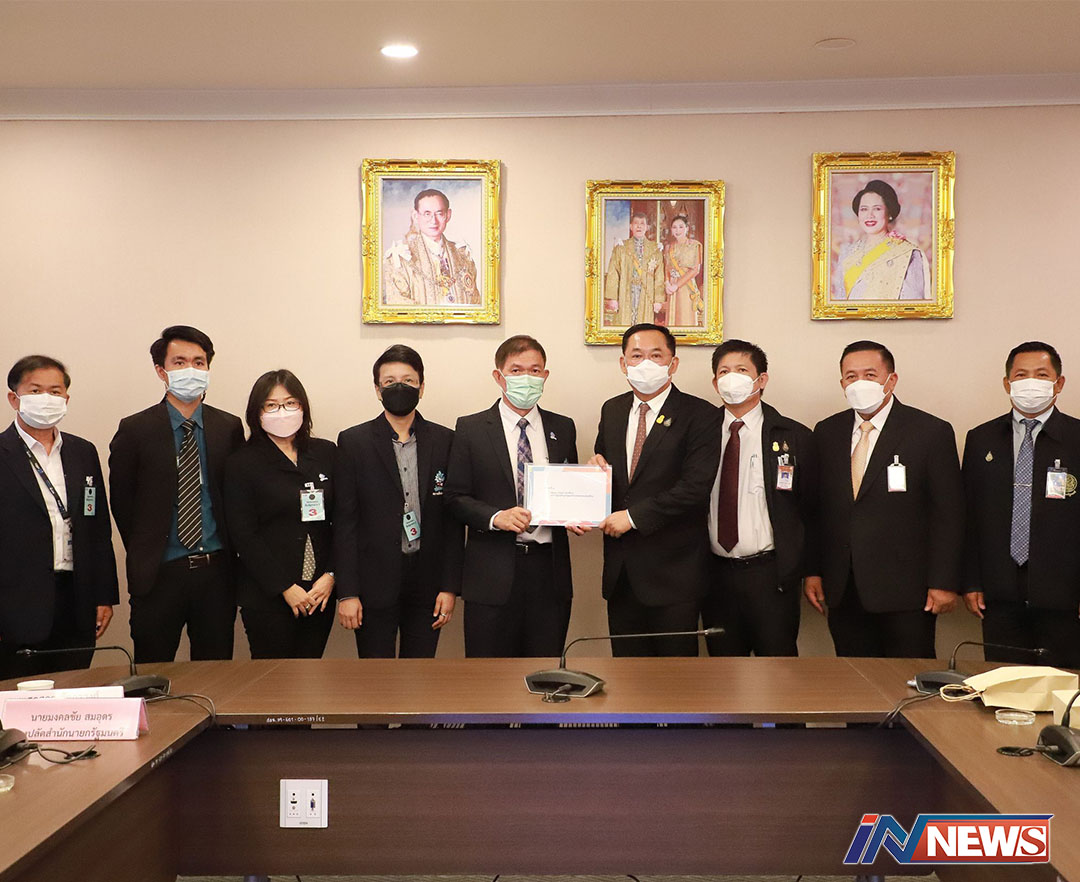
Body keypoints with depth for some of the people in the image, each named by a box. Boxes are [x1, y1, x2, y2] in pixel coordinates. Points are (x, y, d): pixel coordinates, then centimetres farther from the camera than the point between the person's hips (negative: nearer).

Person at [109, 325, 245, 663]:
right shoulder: (135, 430, -2)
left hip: (216, 571, 2)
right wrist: (145, 556, 4)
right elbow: (121, 501, 3)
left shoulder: (229, 427, 5)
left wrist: (226, 552, 3)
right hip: (159, 573, -2)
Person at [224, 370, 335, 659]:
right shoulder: (241, 464, -2)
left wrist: (331, 575, -5)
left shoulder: (326, 453, 8)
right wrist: (285, 588, -11)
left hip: (321, 591, 3)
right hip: (267, 597, -3)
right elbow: (243, 535, -6)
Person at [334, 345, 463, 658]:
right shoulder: (353, 442, 1)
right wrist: (346, 592, -6)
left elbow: (453, 518, 5)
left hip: (427, 584, 2)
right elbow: (344, 521, -1)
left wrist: (450, 586, 0)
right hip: (374, 583, -1)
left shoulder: (444, 441, 5)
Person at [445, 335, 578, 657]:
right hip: (493, 574, -2)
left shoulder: (562, 428, 12)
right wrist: (495, 517, -16)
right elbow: (455, 497, 0)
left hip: (549, 570, 3)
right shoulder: (471, 429, 3)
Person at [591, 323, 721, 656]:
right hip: (621, 569, 5)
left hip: (673, 570, -5)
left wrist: (633, 516, -17)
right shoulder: (612, 411, 11)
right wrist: (597, 469, -3)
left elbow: (696, 487, -17)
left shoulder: (701, 416, -8)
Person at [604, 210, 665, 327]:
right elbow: (613, 274, 3)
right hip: (625, 297, 0)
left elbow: (659, 277, 7)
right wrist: (612, 298, -6)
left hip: (646, 297, 0)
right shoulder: (621, 247, 10)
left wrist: (658, 300, -1)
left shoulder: (655, 249, 12)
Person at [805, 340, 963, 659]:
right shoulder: (826, 433, 9)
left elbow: (949, 514, -5)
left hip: (906, 594, -3)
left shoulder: (932, 432, -3)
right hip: (844, 593, 4)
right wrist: (813, 571, 5)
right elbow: (818, 508, 11)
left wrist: (944, 583, -9)